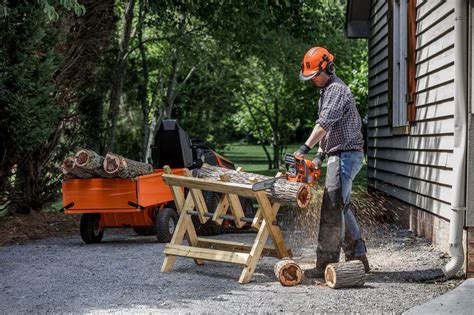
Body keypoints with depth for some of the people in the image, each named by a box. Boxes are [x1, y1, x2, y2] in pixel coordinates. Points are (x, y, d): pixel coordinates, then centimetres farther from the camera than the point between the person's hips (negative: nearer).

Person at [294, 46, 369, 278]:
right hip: (338, 155, 11)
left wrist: (305, 148, -30)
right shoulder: (327, 91, 21)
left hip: (345, 155, -11)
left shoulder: (336, 89, -12)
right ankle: (358, 258, 20)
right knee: (342, 208, 14)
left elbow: (324, 123, -25)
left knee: (333, 209, -12)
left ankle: (326, 264, -13)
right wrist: (320, 154, 11)